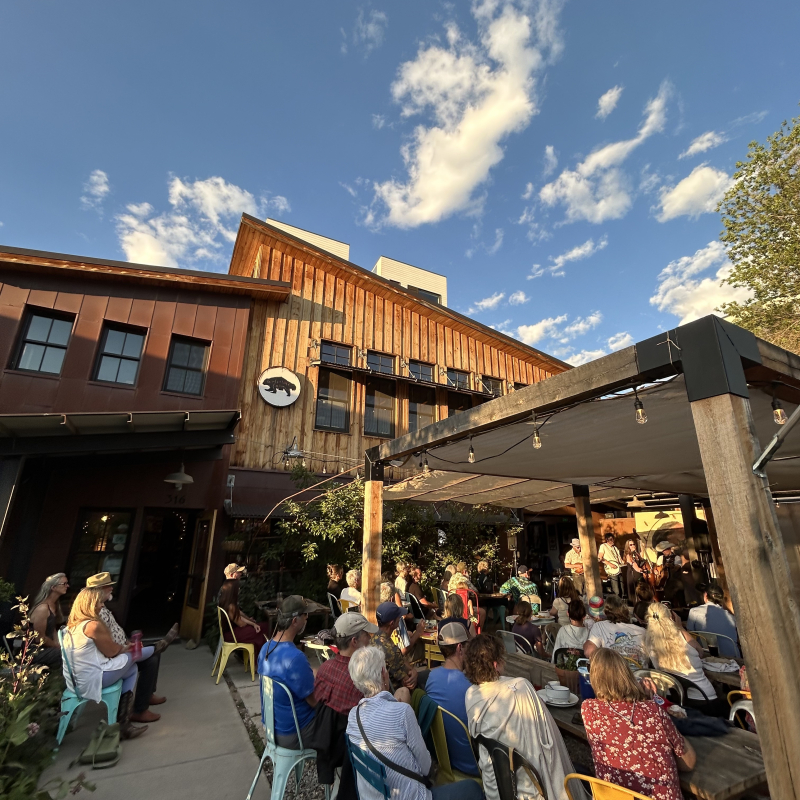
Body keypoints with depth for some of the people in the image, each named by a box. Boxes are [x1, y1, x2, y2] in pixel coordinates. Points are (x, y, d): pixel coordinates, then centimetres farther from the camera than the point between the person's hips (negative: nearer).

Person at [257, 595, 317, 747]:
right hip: (291, 734, -8)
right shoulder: (295, 658, -32)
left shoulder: (266, 648, -4)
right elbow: (315, 702, -21)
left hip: (271, 725, 8)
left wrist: (311, 676, 6)